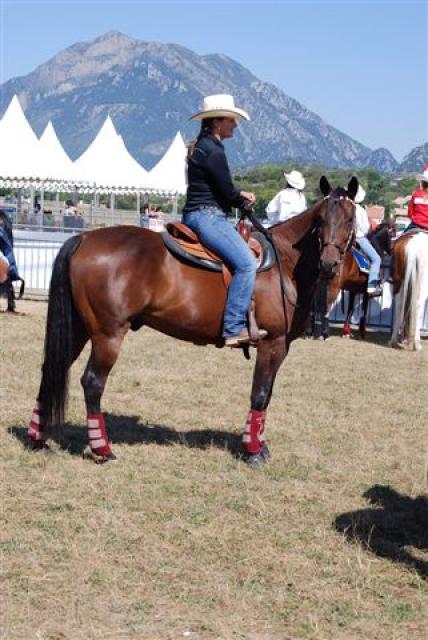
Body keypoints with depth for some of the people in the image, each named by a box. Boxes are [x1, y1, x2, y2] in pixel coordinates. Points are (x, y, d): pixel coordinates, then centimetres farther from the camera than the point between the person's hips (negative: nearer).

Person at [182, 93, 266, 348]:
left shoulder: (202, 146, 17)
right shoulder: (213, 152, -15)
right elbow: (228, 194, -13)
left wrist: (240, 194, 12)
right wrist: (245, 201, 8)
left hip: (198, 215, 11)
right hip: (207, 217, -11)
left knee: (245, 257, 19)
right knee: (246, 262, -22)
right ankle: (234, 328, -26)